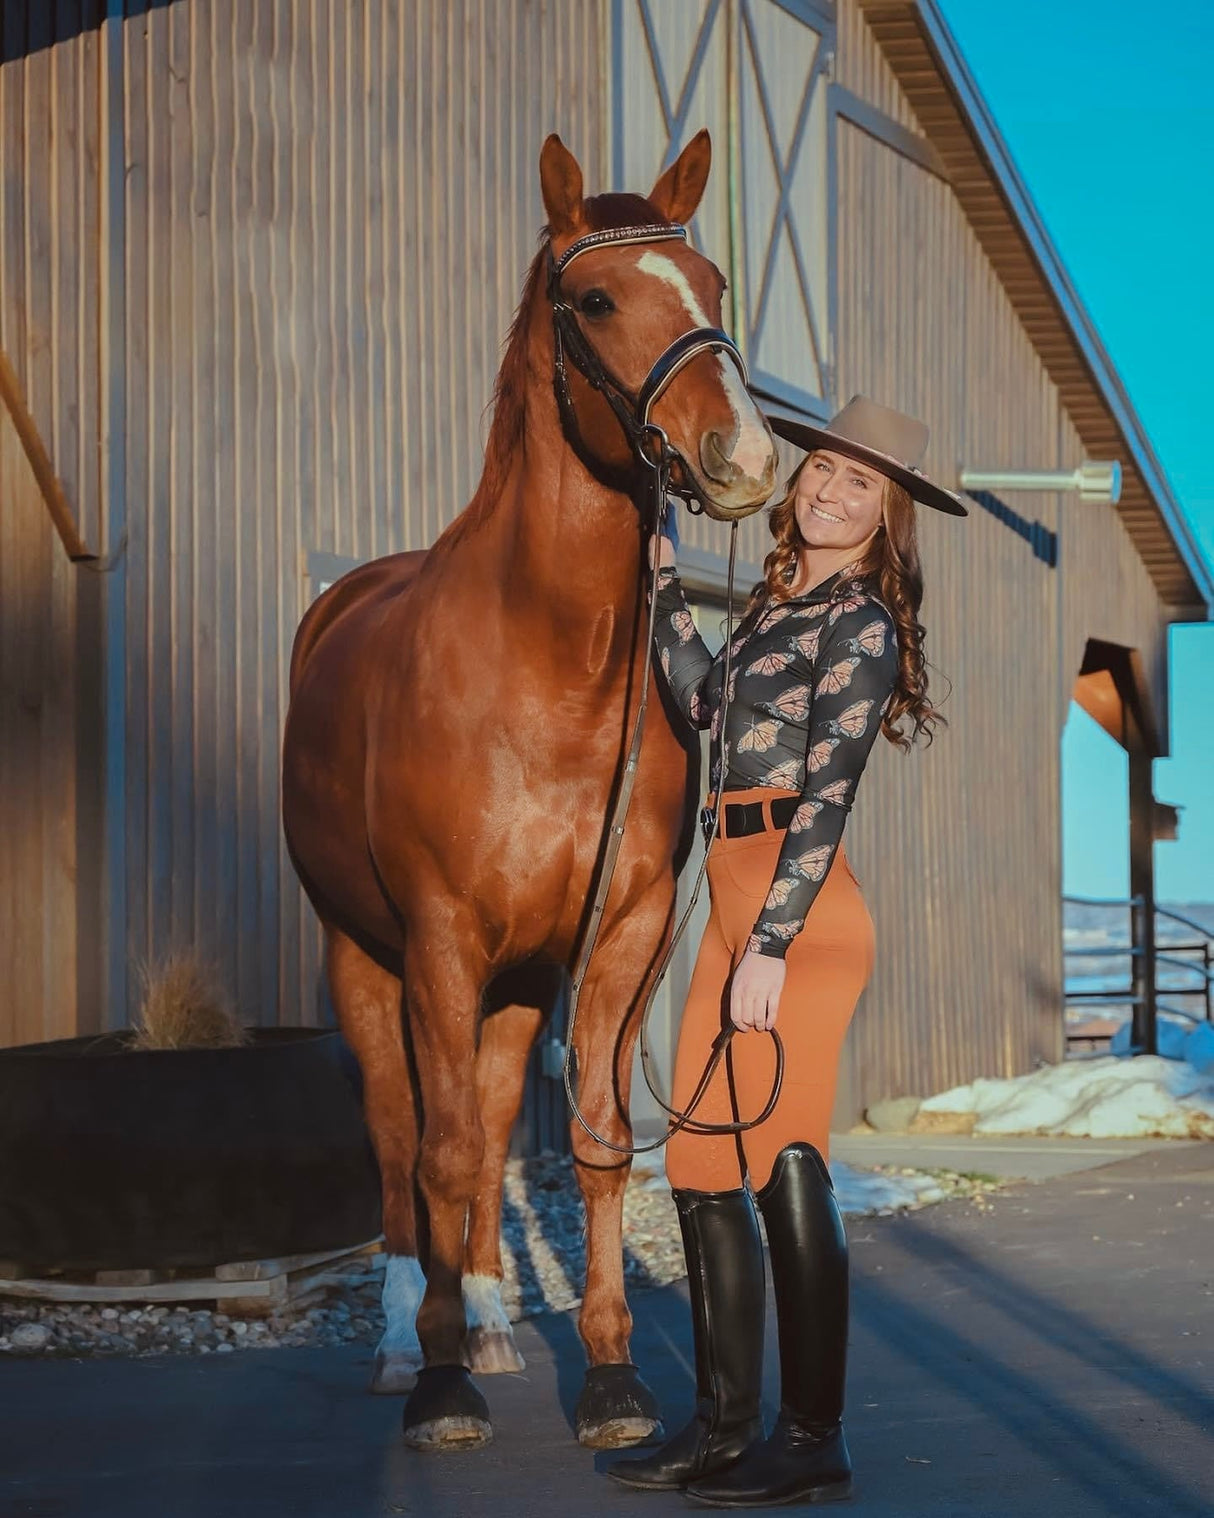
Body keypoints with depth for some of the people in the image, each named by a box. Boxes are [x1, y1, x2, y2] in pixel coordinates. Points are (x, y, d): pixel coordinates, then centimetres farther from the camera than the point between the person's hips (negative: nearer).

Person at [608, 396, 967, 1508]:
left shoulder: (862, 623, -8)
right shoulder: (782, 607, 18)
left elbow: (827, 795, -15)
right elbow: (702, 696, 11)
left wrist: (771, 946, -20)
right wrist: (663, 576, 16)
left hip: (800, 911, -9)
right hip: (737, 903, 9)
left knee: (783, 1165, -6)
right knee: (701, 1165, 9)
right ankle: (727, 1424, 17)